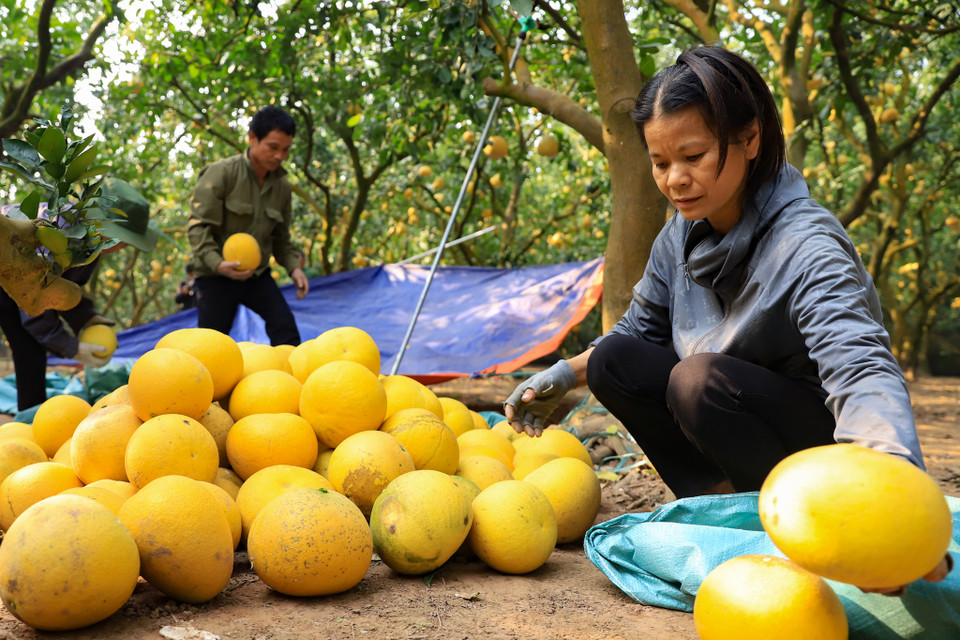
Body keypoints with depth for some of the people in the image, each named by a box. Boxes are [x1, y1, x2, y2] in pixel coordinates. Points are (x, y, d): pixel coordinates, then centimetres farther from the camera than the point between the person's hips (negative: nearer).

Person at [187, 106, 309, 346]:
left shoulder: (281, 186, 4)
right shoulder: (221, 173, -13)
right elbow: (198, 226, -16)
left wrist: (293, 267, -3)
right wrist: (217, 263, -32)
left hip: (257, 274, 5)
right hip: (216, 276, -4)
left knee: (285, 327, -12)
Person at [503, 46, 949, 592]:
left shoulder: (805, 248, -27)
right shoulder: (682, 234, -5)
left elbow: (862, 366, -42)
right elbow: (640, 327, 11)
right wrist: (563, 377, -3)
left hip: (831, 442, -6)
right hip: (734, 415, 7)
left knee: (701, 379, -32)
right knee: (613, 361, -9)